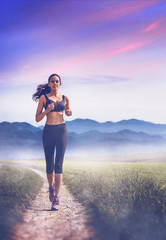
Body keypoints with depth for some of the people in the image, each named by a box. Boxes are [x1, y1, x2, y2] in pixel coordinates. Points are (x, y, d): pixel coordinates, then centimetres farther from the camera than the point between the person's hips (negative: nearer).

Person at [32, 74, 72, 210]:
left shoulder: (64, 98, 11)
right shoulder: (44, 98, 4)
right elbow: (37, 118, 1)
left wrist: (69, 113, 4)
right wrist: (47, 110, -16)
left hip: (62, 131, 1)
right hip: (48, 131, 0)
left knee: (59, 165, -7)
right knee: (49, 165, 7)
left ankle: (57, 198, -7)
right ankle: (51, 186, 38)